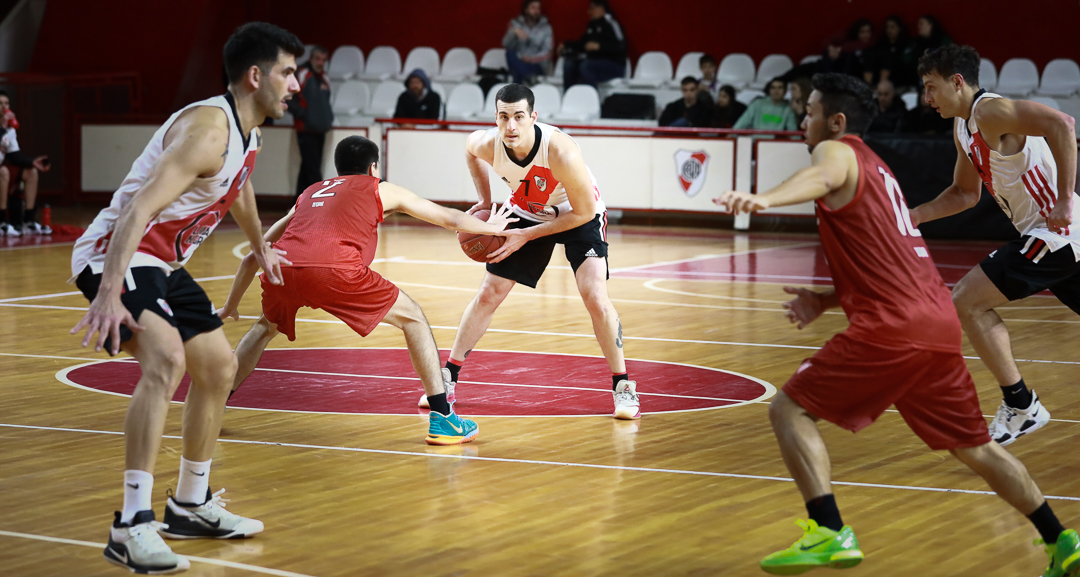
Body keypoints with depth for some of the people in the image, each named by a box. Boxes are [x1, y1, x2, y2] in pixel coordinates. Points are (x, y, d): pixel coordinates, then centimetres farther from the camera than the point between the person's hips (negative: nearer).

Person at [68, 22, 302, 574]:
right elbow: (140, 208, -34)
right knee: (166, 355, -32)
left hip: (161, 263, 11)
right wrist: (109, 295, -43)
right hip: (115, 255, -11)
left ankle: (190, 506, 33)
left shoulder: (246, 131, 7)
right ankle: (132, 525, -32)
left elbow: (239, 191, 31)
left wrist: (260, 247, 46)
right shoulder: (208, 129, -24)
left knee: (219, 366, 17)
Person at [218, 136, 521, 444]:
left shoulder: (310, 194, 37)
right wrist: (491, 227, 54)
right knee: (413, 318, 15)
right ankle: (442, 419, 9)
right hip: (334, 269, -4)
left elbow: (253, 258, 38)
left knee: (267, 327, 36)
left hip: (282, 267, 4)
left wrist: (231, 306, 48)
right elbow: (450, 218, 36)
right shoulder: (380, 190, 28)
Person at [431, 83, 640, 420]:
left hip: (579, 215, -4)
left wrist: (527, 236, -24)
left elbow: (584, 212, -26)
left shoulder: (560, 152, -39)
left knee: (595, 298, -19)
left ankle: (622, 386, -5)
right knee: (488, 295, 3)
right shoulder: (487, 145, -26)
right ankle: (448, 376, 17)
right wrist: (485, 201, -2)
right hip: (527, 211, 4)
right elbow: (469, 147, 4)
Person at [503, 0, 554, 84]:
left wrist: (532, 59, -24)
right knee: (510, 53, -32)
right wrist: (514, 33, -28)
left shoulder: (546, 27, 2)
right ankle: (531, 78, -30)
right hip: (519, 63, 2)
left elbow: (546, 52, -5)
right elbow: (506, 44, -8)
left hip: (538, 65, -2)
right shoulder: (516, 23, 5)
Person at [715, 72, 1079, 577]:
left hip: (891, 327, -9)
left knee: (789, 409, -4)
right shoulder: (876, 167, 28)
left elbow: (820, 178, -27)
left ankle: (830, 534, -16)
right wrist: (826, 300, 21)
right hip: (940, 323, 9)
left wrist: (763, 199, -47)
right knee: (973, 445, 20)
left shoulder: (837, 151, 1)